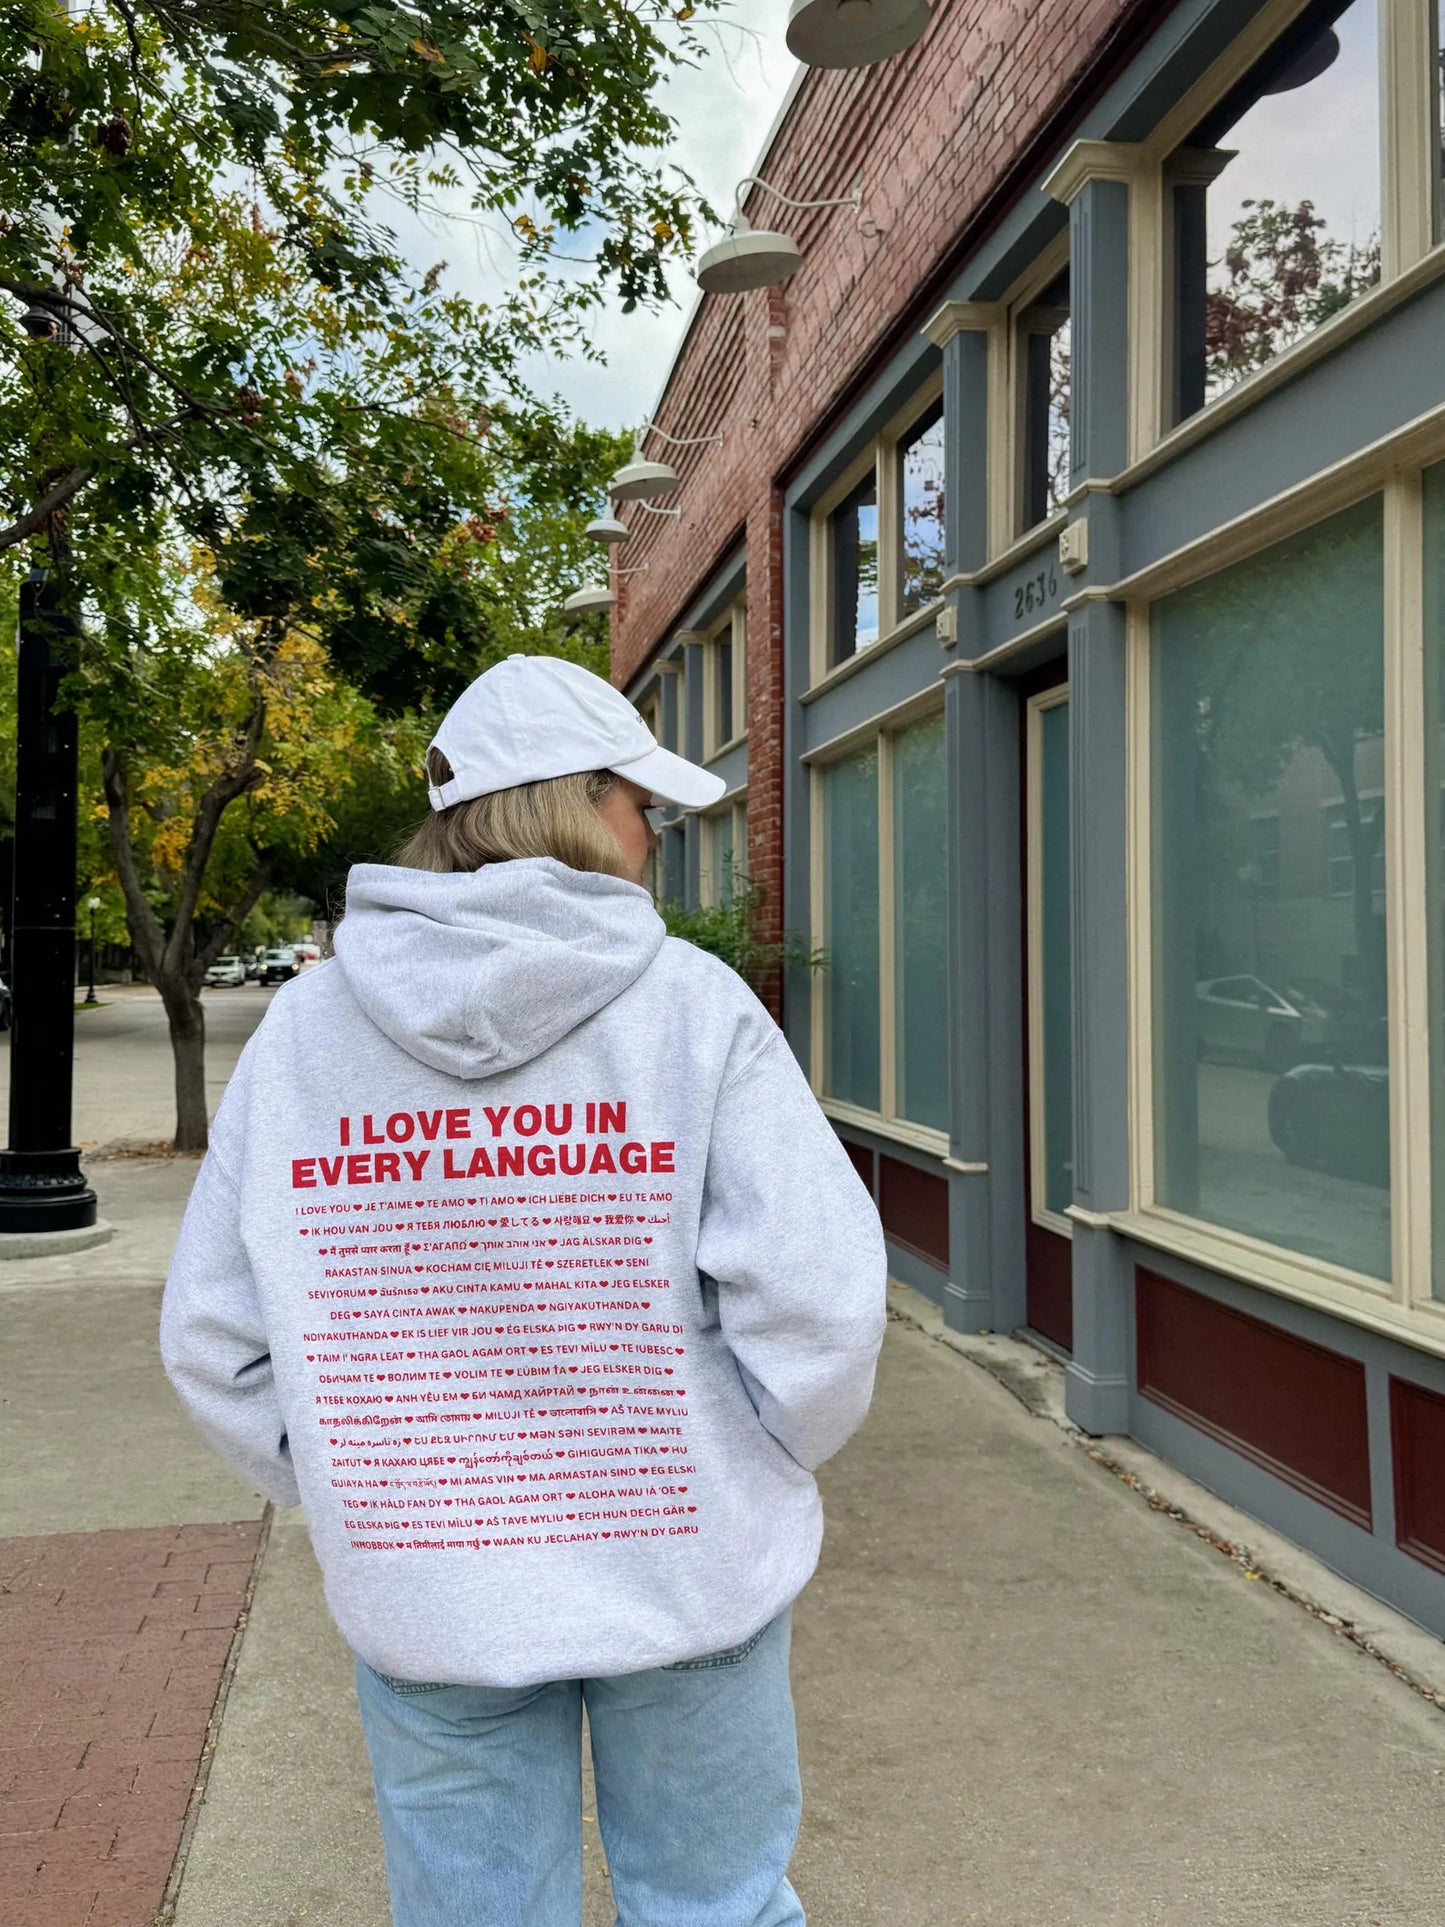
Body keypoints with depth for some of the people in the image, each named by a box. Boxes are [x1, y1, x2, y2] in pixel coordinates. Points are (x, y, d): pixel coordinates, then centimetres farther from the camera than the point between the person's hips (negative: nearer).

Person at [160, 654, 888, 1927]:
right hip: (686, 1574, -2)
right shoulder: (692, 1005, -14)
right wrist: (766, 1465, 1)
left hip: (420, 1596, 2)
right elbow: (817, 1297, -18)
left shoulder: (302, 1029, -5)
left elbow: (215, 1338, -2)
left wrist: (359, 1493, 10)